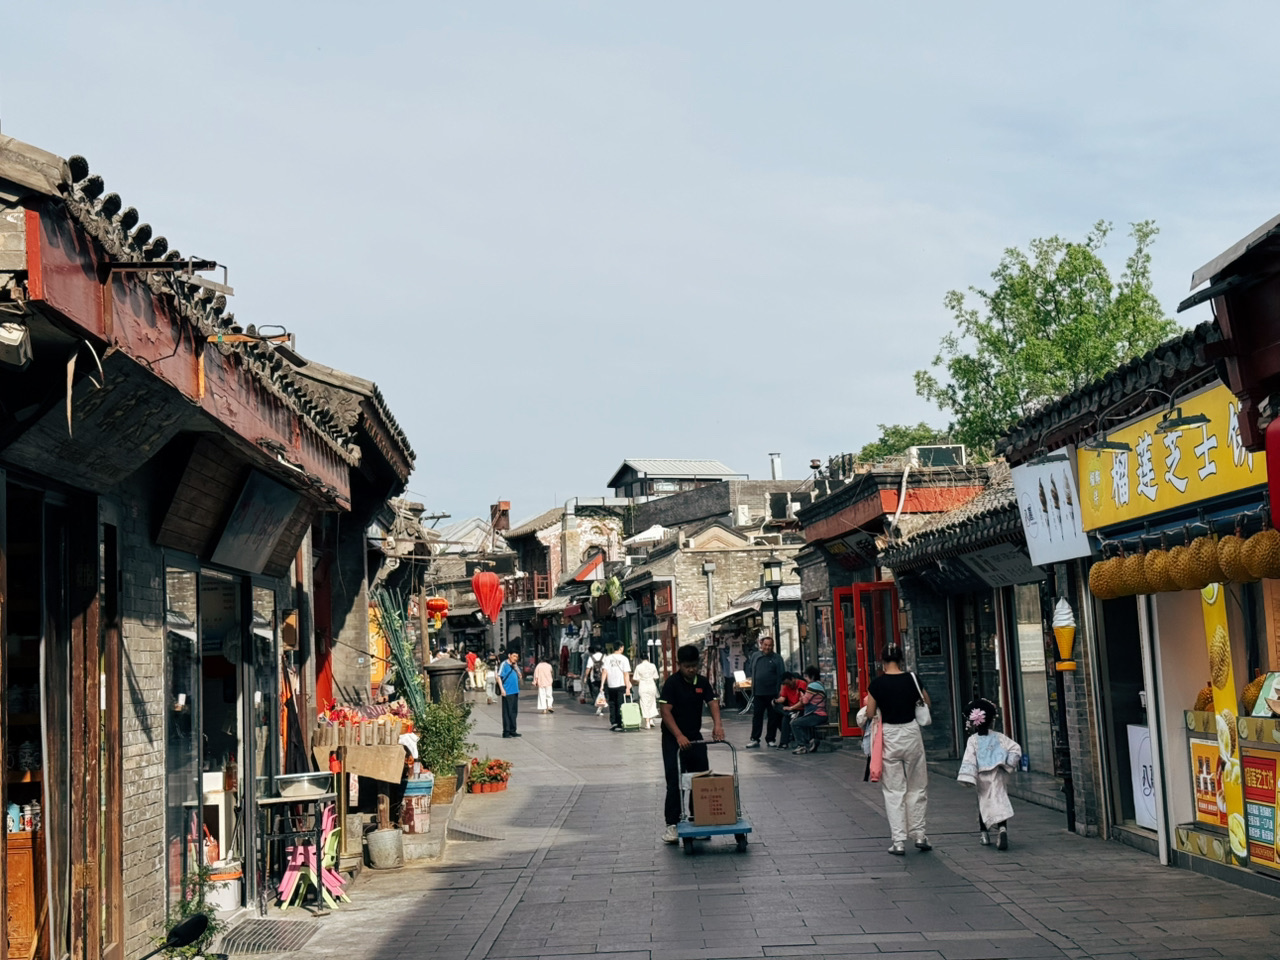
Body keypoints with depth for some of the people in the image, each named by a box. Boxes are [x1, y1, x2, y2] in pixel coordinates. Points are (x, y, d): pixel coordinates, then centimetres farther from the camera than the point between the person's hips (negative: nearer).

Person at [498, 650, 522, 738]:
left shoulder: (514, 665, 16)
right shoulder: (504, 664, -6)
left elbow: (519, 676, 11)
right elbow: (499, 677, -10)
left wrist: (516, 666, -1)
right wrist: (502, 689, -16)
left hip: (515, 691, 8)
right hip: (507, 692, -8)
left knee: (514, 712, 11)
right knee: (507, 712, -5)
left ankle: (512, 730, 18)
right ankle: (506, 731, -2)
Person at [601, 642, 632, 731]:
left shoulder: (607, 658, 3)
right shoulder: (624, 659, -4)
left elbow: (605, 672, -4)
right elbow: (626, 674, -6)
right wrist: (628, 688, -6)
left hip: (610, 685, 2)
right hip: (621, 685, -2)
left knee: (612, 705, 14)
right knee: (620, 705, 4)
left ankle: (613, 722, 5)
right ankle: (619, 725, 3)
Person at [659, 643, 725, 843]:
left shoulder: (702, 682, 3)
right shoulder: (672, 683, -14)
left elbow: (713, 703, -4)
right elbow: (665, 710, -18)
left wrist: (717, 725, -24)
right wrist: (679, 736, -27)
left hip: (695, 737, 5)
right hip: (673, 738, -5)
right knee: (675, 782, -7)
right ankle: (672, 824, -3)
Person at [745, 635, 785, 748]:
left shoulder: (777, 658, -3)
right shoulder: (756, 657, 9)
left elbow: (781, 676, -6)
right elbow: (751, 672, 20)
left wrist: (779, 692, -11)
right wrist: (753, 687, 11)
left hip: (772, 693, -3)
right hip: (758, 693, 3)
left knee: (773, 717, 6)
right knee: (757, 717, 4)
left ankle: (771, 739, 15)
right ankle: (755, 739, 9)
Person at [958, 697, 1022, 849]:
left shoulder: (973, 740, -3)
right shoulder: (998, 737, 4)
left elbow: (969, 759, -11)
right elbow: (1015, 748, 1)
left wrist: (968, 777, -12)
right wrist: (1010, 763, 4)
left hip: (982, 776, -1)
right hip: (998, 775, 1)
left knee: (983, 803, 15)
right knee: (999, 801, -4)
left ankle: (983, 833, 22)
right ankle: (1002, 828, -28)